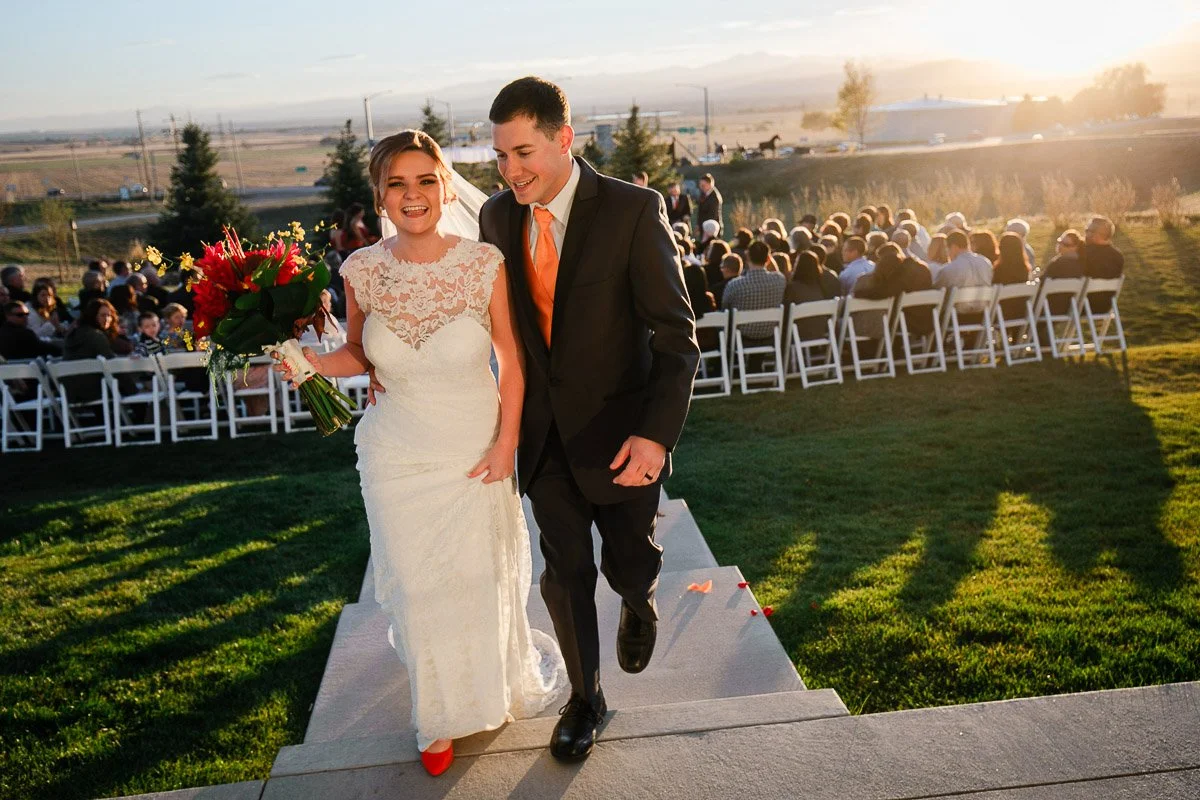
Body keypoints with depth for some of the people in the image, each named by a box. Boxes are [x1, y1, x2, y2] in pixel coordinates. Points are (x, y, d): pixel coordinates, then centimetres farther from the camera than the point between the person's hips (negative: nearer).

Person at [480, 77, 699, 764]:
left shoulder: (634, 210, -15)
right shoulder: (498, 216, -1)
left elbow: (677, 335, -16)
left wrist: (657, 433, -26)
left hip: (619, 431, -3)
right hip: (546, 432, 3)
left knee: (630, 565, 10)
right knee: (566, 574, 9)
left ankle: (639, 602, 49)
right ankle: (585, 699, 31)